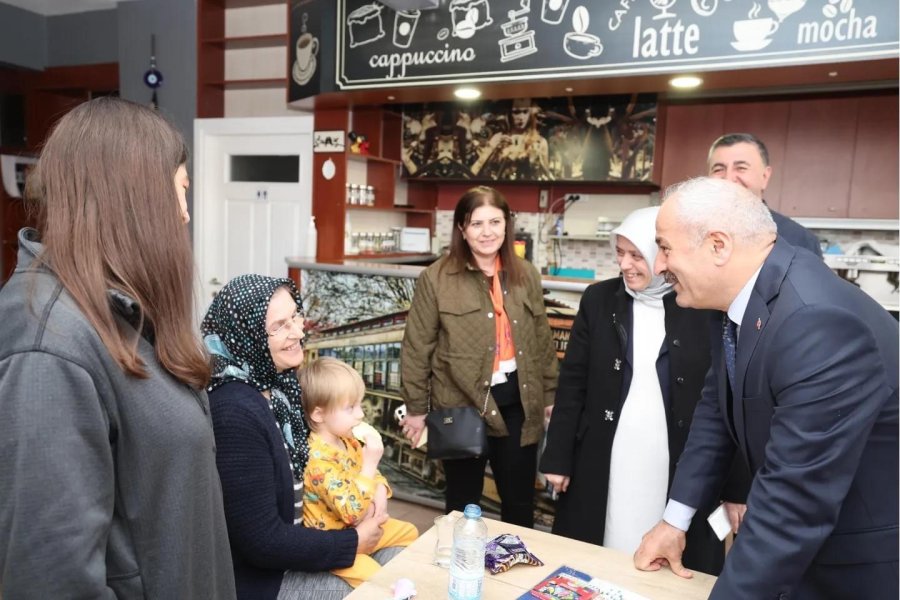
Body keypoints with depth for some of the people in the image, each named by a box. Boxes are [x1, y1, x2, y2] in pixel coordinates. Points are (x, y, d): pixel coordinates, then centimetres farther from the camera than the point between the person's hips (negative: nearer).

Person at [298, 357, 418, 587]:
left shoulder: (348, 440, -2)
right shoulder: (318, 459, -30)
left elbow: (373, 476, 14)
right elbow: (352, 511, -34)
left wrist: (380, 491, -9)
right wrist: (370, 462, -34)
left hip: (359, 528, 9)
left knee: (409, 532, 15)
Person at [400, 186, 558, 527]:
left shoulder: (525, 275, 3)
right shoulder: (436, 278, -9)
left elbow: (542, 341, 10)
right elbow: (417, 348, -5)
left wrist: (550, 395, 11)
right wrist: (416, 407, -3)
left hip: (518, 402, 4)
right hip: (463, 405, -3)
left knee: (520, 501, 18)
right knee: (464, 502, 15)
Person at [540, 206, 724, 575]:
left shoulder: (704, 309, -5)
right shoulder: (599, 300, 0)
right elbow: (572, 383, 2)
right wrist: (558, 458, 0)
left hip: (680, 469, -1)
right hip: (603, 464, 2)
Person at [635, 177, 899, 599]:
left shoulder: (821, 325, -35)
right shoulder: (739, 295, -7)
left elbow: (793, 504, -33)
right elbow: (718, 407, 5)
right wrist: (675, 519, 5)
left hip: (865, 563, -7)